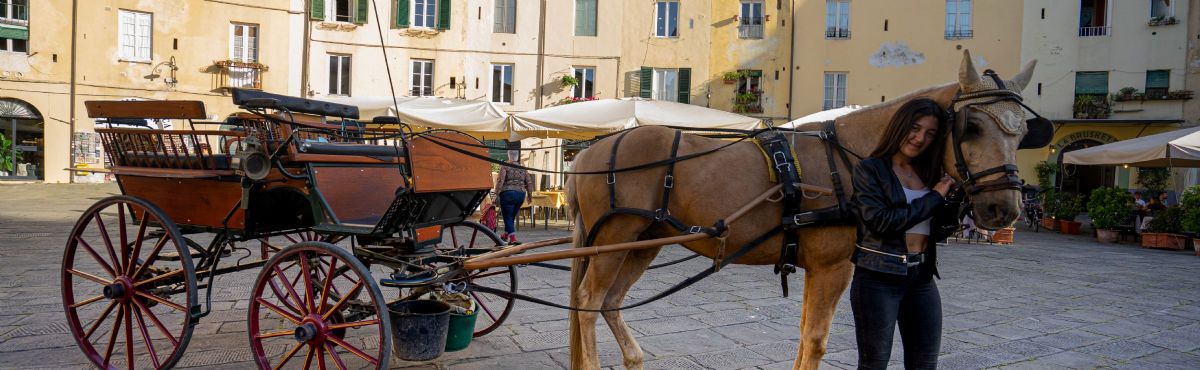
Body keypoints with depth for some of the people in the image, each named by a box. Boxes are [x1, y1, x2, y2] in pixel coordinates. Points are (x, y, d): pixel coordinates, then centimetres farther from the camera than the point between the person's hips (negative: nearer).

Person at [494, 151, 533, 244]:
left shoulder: (505, 167, -3)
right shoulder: (523, 168, 10)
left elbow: (500, 180, -13)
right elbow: (529, 182, 9)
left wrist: (496, 193, -9)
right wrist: (530, 195, 19)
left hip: (508, 194, -5)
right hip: (521, 194, 5)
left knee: (508, 217, -1)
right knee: (512, 217, 18)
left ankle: (513, 238, -13)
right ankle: (506, 235, 34)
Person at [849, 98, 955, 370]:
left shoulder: (929, 172, 10)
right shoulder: (870, 169, -7)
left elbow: (938, 231, 14)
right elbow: (881, 221, -19)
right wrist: (934, 197, -12)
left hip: (922, 277, 6)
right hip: (878, 278, -6)